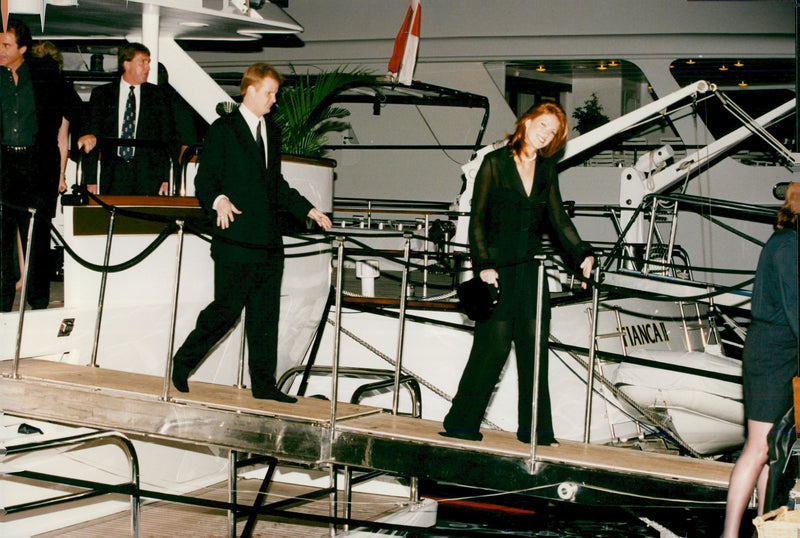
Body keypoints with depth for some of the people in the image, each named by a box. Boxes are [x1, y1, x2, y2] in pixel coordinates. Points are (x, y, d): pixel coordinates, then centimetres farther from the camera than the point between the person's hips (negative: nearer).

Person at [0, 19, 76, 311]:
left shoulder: (46, 75, 1)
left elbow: (62, 130, 5)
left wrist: (61, 173, 3)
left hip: (38, 164, -2)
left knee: (36, 236, 0)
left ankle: (39, 303, 11)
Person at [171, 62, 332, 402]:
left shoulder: (272, 131, 18)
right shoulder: (223, 130, -4)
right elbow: (205, 181, -8)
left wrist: (307, 210, 18)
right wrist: (218, 201, -28)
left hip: (269, 242, 7)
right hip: (236, 241, -7)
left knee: (265, 315, 6)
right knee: (227, 309, -4)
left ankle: (263, 384, 12)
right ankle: (183, 362, 17)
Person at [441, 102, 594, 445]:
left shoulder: (546, 169, 11)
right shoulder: (495, 163, -3)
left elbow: (558, 218, 13)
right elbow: (477, 218, -4)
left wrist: (582, 253, 2)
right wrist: (483, 264, -12)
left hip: (531, 269, 5)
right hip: (498, 268, -5)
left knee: (535, 345, 4)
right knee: (494, 345, -6)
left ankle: (535, 428, 12)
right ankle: (461, 423, 5)